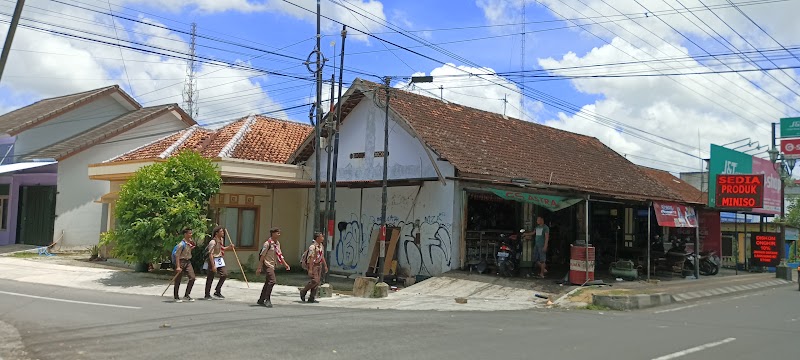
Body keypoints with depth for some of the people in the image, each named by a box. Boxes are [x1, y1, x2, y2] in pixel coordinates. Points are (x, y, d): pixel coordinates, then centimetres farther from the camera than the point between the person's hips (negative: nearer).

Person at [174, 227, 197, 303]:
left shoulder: (189, 242, 7)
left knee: (192, 277, -3)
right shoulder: (181, 244, -16)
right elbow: (177, 255, -19)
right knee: (178, 280, 4)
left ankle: (186, 295, 6)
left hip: (188, 262, 7)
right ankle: (176, 297, 16)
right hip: (181, 262, -7)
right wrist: (178, 266, -23)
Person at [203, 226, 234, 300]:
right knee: (210, 278, 1)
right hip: (213, 261, -8)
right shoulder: (213, 242, -20)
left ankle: (217, 292, 12)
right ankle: (207, 295, 13)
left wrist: (229, 247, 6)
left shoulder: (221, 240, 7)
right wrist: (213, 266, -25)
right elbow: (210, 254, -22)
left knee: (224, 274, 1)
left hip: (219, 260, 8)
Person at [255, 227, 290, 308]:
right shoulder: (268, 243, -14)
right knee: (272, 281, -18)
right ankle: (267, 300, -12)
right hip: (267, 264, -9)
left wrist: (285, 264, 10)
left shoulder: (277, 243, 11)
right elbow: (262, 256, -14)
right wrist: (259, 267, -15)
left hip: (272, 265, 9)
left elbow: (279, 255, 17)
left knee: (267, 283, 13)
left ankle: (261, 300, 23)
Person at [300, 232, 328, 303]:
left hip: (319, 265, 8)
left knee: (317, 282, 3)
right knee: (314, 281, -15)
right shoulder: (313, 246, -15)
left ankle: (312, 298, 7)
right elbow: (311, 258, -20)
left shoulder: (322, 246, 12)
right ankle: (303, 292, 5)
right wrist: (310, 269, -24)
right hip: (313, 265, -8)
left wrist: (325, 266, 19)